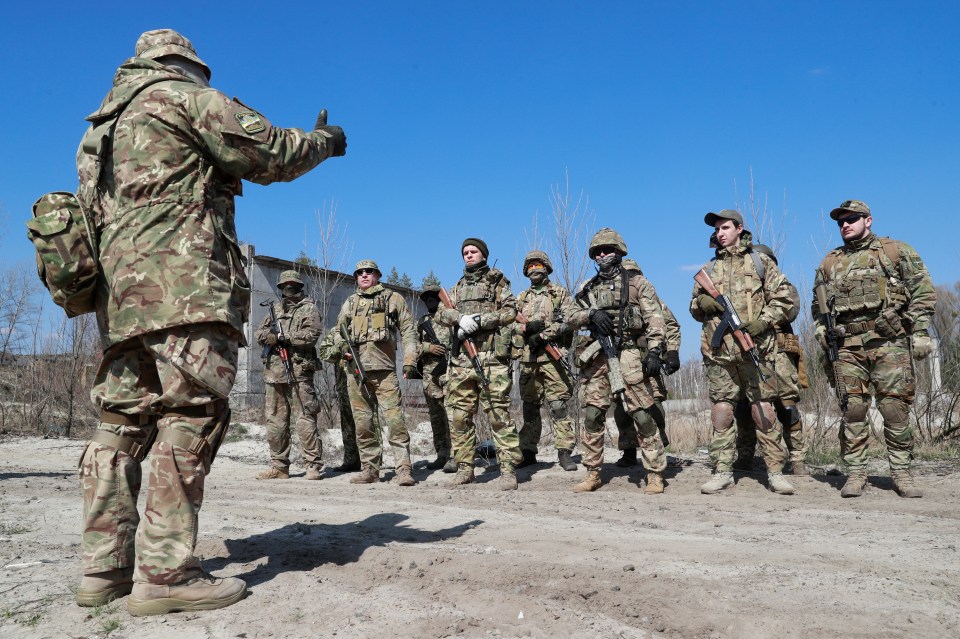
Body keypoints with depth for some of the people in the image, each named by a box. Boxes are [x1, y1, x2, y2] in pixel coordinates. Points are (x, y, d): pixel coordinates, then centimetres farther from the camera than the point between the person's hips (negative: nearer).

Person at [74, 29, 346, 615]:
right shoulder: (182, 96, 5)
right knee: (192, 416, -11)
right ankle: (165, 573, -14)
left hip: (120, 291, 9)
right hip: (183, 285, -9)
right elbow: (271, 153, 0)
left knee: (124, 422, 7)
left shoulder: (104, 126, 30)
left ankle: (104, 566, 8)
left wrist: (222, 171, 31)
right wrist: (326, 141, 15)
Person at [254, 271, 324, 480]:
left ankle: (313, 466, -4)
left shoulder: (309, 308, 4)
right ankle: (279, 467, 15)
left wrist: (282, 336, -13)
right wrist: (269, 334, -9)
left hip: (298, 371, -6)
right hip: (274, 371, 6)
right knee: (275, 421, 8)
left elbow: (311, 335, -11)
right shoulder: (274, 308, 21)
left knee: (305, 420, -8)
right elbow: (260, 333, 15)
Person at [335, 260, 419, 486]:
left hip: (384, 368, -4)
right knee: (363, 422, 5)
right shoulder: (350, 303, 20)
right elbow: (339, 332, 26)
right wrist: (342, 350, 4)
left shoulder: (393, 298, 11)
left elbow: (408, 330, 5)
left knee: (394, 418, -11)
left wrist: (409, 360, -6)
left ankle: (404, 469, -10)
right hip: (356, 369, 4)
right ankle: (369, 469, 13)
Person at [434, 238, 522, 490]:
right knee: (458, 416, 4)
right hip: (461, 359, 5)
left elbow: (510, 310, -3)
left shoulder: (496, 281, 9)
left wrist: (479, 320, -14)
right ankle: (464, 468, 13)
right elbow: (441, 313, 9)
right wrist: (460, 318, -12)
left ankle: (508, 469, -6)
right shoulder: (458, 287, 22)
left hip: (491, 357, -5)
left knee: (498, 413, -8)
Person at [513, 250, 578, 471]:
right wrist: (526, 327, -12)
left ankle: (565, 452, -3)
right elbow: (509, 324, 9)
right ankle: (528, 452, 15)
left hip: (552, 356, -4)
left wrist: (543, 335, -14)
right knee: (529, 407, 8)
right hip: (528, 359, 4)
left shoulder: (560, 293, 7)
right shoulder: (521, 298, 18)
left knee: (559, 405, -7)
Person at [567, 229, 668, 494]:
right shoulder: (589, 287, 19)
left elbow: (654, 319, -1)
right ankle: (593, 473, 13)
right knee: (592, 415, 3)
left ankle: (655, 474, 2)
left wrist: (654, 351, -12)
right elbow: (572, 318, 12)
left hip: (630, 353, -4)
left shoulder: (637, 282, 6)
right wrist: (591, 313, -9)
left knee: (642, 415, -7)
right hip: (598, 356, 4)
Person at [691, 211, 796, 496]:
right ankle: (722, 471, 11)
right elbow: (695, 308, 22)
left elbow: (785, 299, 5)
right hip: (719, 352, 3)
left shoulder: (760, 262, 9)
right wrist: (703, 303, -2)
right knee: (721, 410, 3)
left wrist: (763, 322, -10)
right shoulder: (709, 269, 17)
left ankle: (775, 471, 7)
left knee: (763, 409, -2)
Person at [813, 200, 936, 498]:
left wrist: (920, 331, -5)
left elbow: (922, 292, 4)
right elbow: (818, 303, 25)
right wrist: (821, 327, 7)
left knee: (895, 410, -2)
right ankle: (855, 474, 7)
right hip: (847, 347, 3)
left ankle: (901, 473, 9)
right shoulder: (829, 263, 18)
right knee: (852, 411, 1)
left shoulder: (897, 251, 8)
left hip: (889, 343, -2)